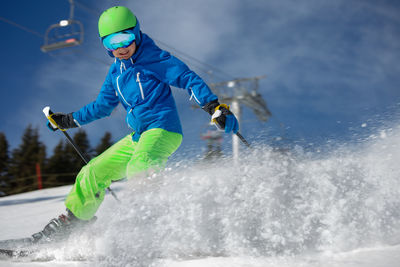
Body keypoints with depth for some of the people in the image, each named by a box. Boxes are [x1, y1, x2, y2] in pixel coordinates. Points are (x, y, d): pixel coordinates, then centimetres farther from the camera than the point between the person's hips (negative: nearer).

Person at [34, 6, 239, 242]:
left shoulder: (154, 59, -5)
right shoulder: (116, 72, 16)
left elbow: (189, 79, -11)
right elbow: (103, 105, 28)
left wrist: (215, 107, -24)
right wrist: (69, 121, 29)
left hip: (162, 129, -8)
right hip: (138, 136, 8)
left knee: (139, 168, -36)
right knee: (93, 173, 11)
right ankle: (73, 220, 27)